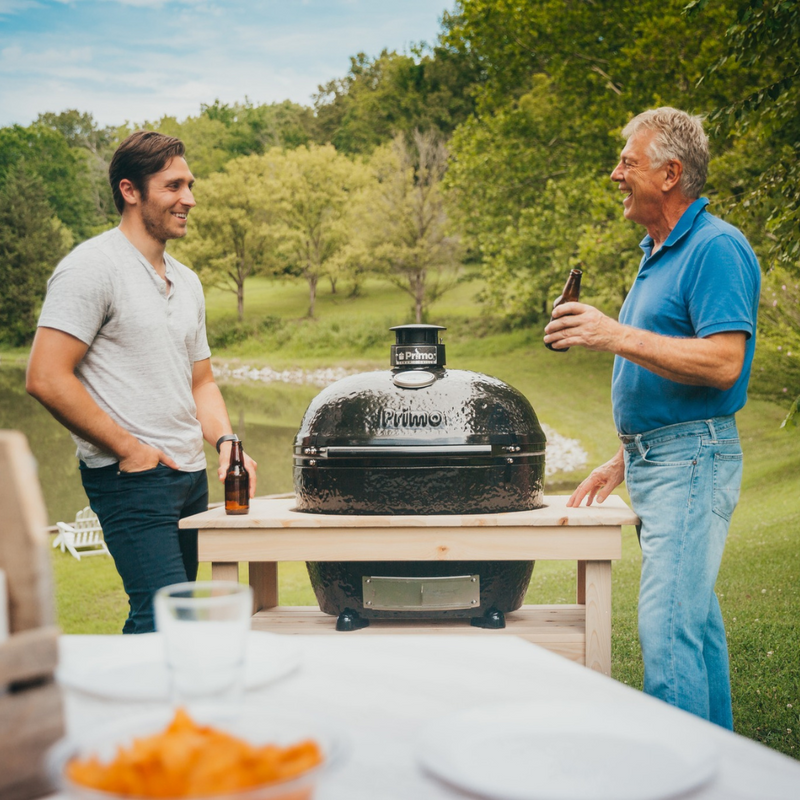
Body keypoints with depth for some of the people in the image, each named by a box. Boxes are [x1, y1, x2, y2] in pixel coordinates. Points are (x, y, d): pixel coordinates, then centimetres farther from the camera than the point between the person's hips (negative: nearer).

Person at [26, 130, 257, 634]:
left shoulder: (186, 282, 17)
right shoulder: (93, 267, -9)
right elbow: (46, 379, -16)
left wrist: (226, 441, 4)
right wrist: (129, 451, -13)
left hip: (191, 476, 8)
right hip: (131, 479, -8)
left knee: (153, 619, 11)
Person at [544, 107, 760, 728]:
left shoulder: (717, 247, -13)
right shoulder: (659, 253, 18)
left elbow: (722, 363, -24)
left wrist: (617, 336, -24)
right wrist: (624, 459, 21)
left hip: (692, 461, -10)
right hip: (654, 462, 10)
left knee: (669, 630, -11)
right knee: (695, 619, 15)